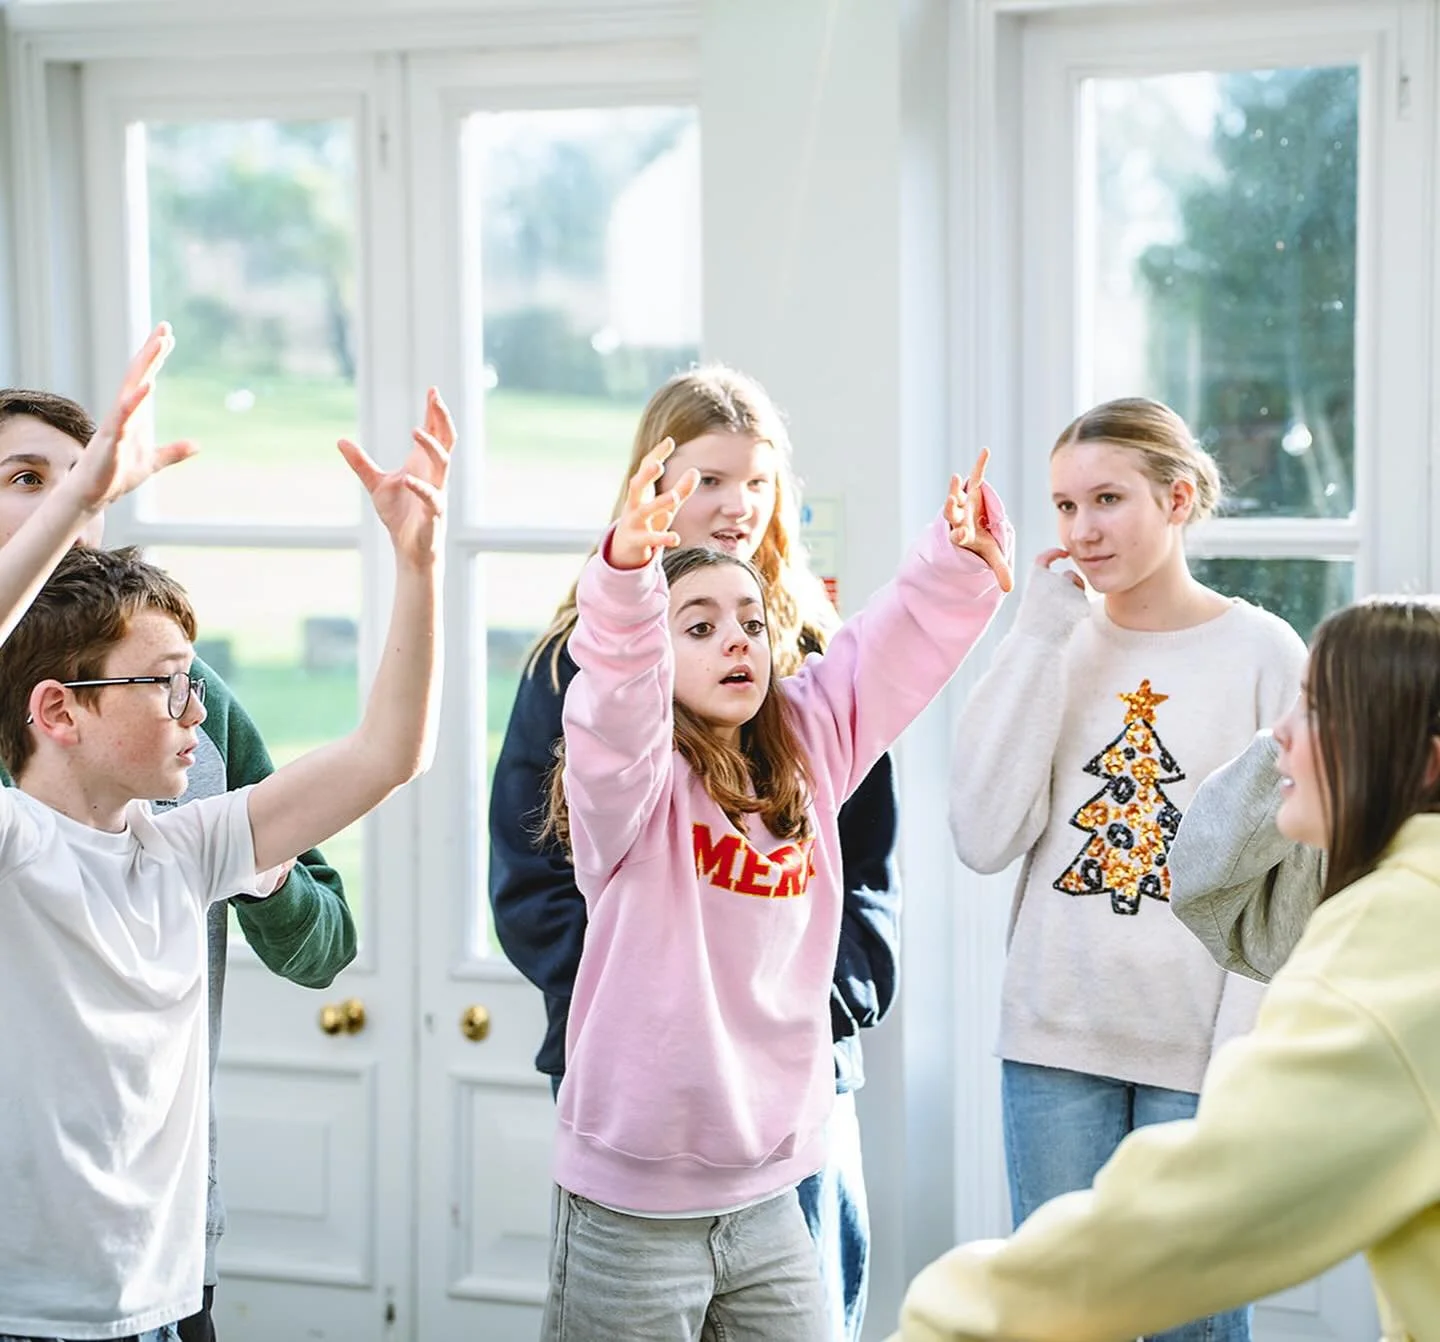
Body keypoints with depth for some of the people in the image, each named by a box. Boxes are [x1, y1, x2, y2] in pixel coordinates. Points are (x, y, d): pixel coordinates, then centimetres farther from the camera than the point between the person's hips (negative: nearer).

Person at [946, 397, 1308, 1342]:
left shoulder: (1264, 653, -3)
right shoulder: (1055, 643, 6)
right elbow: (985, 838, -6)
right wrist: (1041, 639, -6)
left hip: (1200, 1051, -3)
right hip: (1056, 1045, 3)